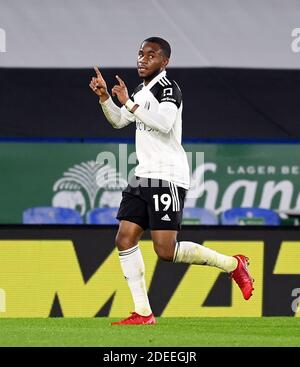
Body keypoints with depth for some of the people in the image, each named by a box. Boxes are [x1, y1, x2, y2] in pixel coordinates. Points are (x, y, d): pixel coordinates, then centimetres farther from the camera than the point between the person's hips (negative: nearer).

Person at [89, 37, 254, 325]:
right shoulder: (141, 90, 18)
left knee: (166, 251, -13)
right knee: (125, 239, 0)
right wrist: (104, 97, 14)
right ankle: (143, 313, 4)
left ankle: (232, 264, 6)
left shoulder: (167, 87, -11)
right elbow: (118, 121, 30)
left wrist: (129, 103, -24)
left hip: (167, 177, -9)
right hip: (143, 176, 9)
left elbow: (165, 123, -28)